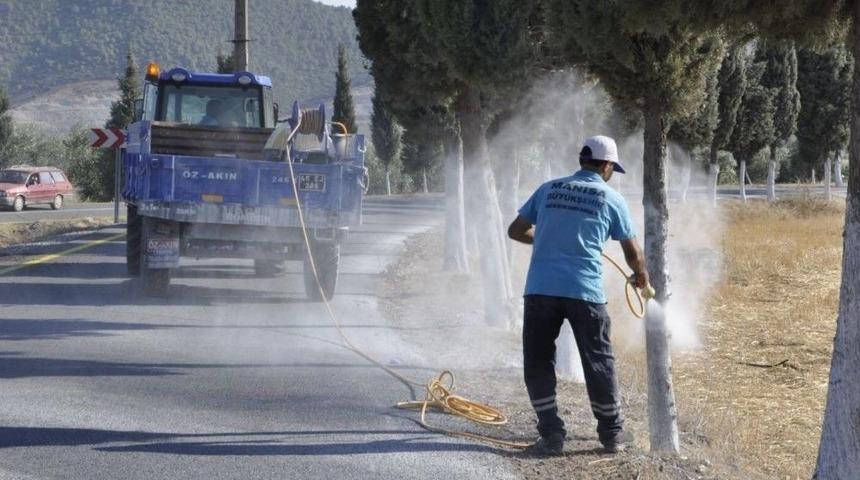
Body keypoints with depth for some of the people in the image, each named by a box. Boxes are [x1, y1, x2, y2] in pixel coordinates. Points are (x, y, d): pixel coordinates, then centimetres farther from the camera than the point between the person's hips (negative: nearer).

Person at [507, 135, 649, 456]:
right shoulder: (611, 200, 6)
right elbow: (633, 254, 11)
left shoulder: (549, 190, 12)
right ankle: (612, 435, 19)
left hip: (540, 290, 1)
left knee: (538, 365, 10)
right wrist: (641, 276, 33)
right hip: (585, 292, -1)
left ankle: (551, 436, 8)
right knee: (599, 365, 11)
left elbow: (516, 231, 18)